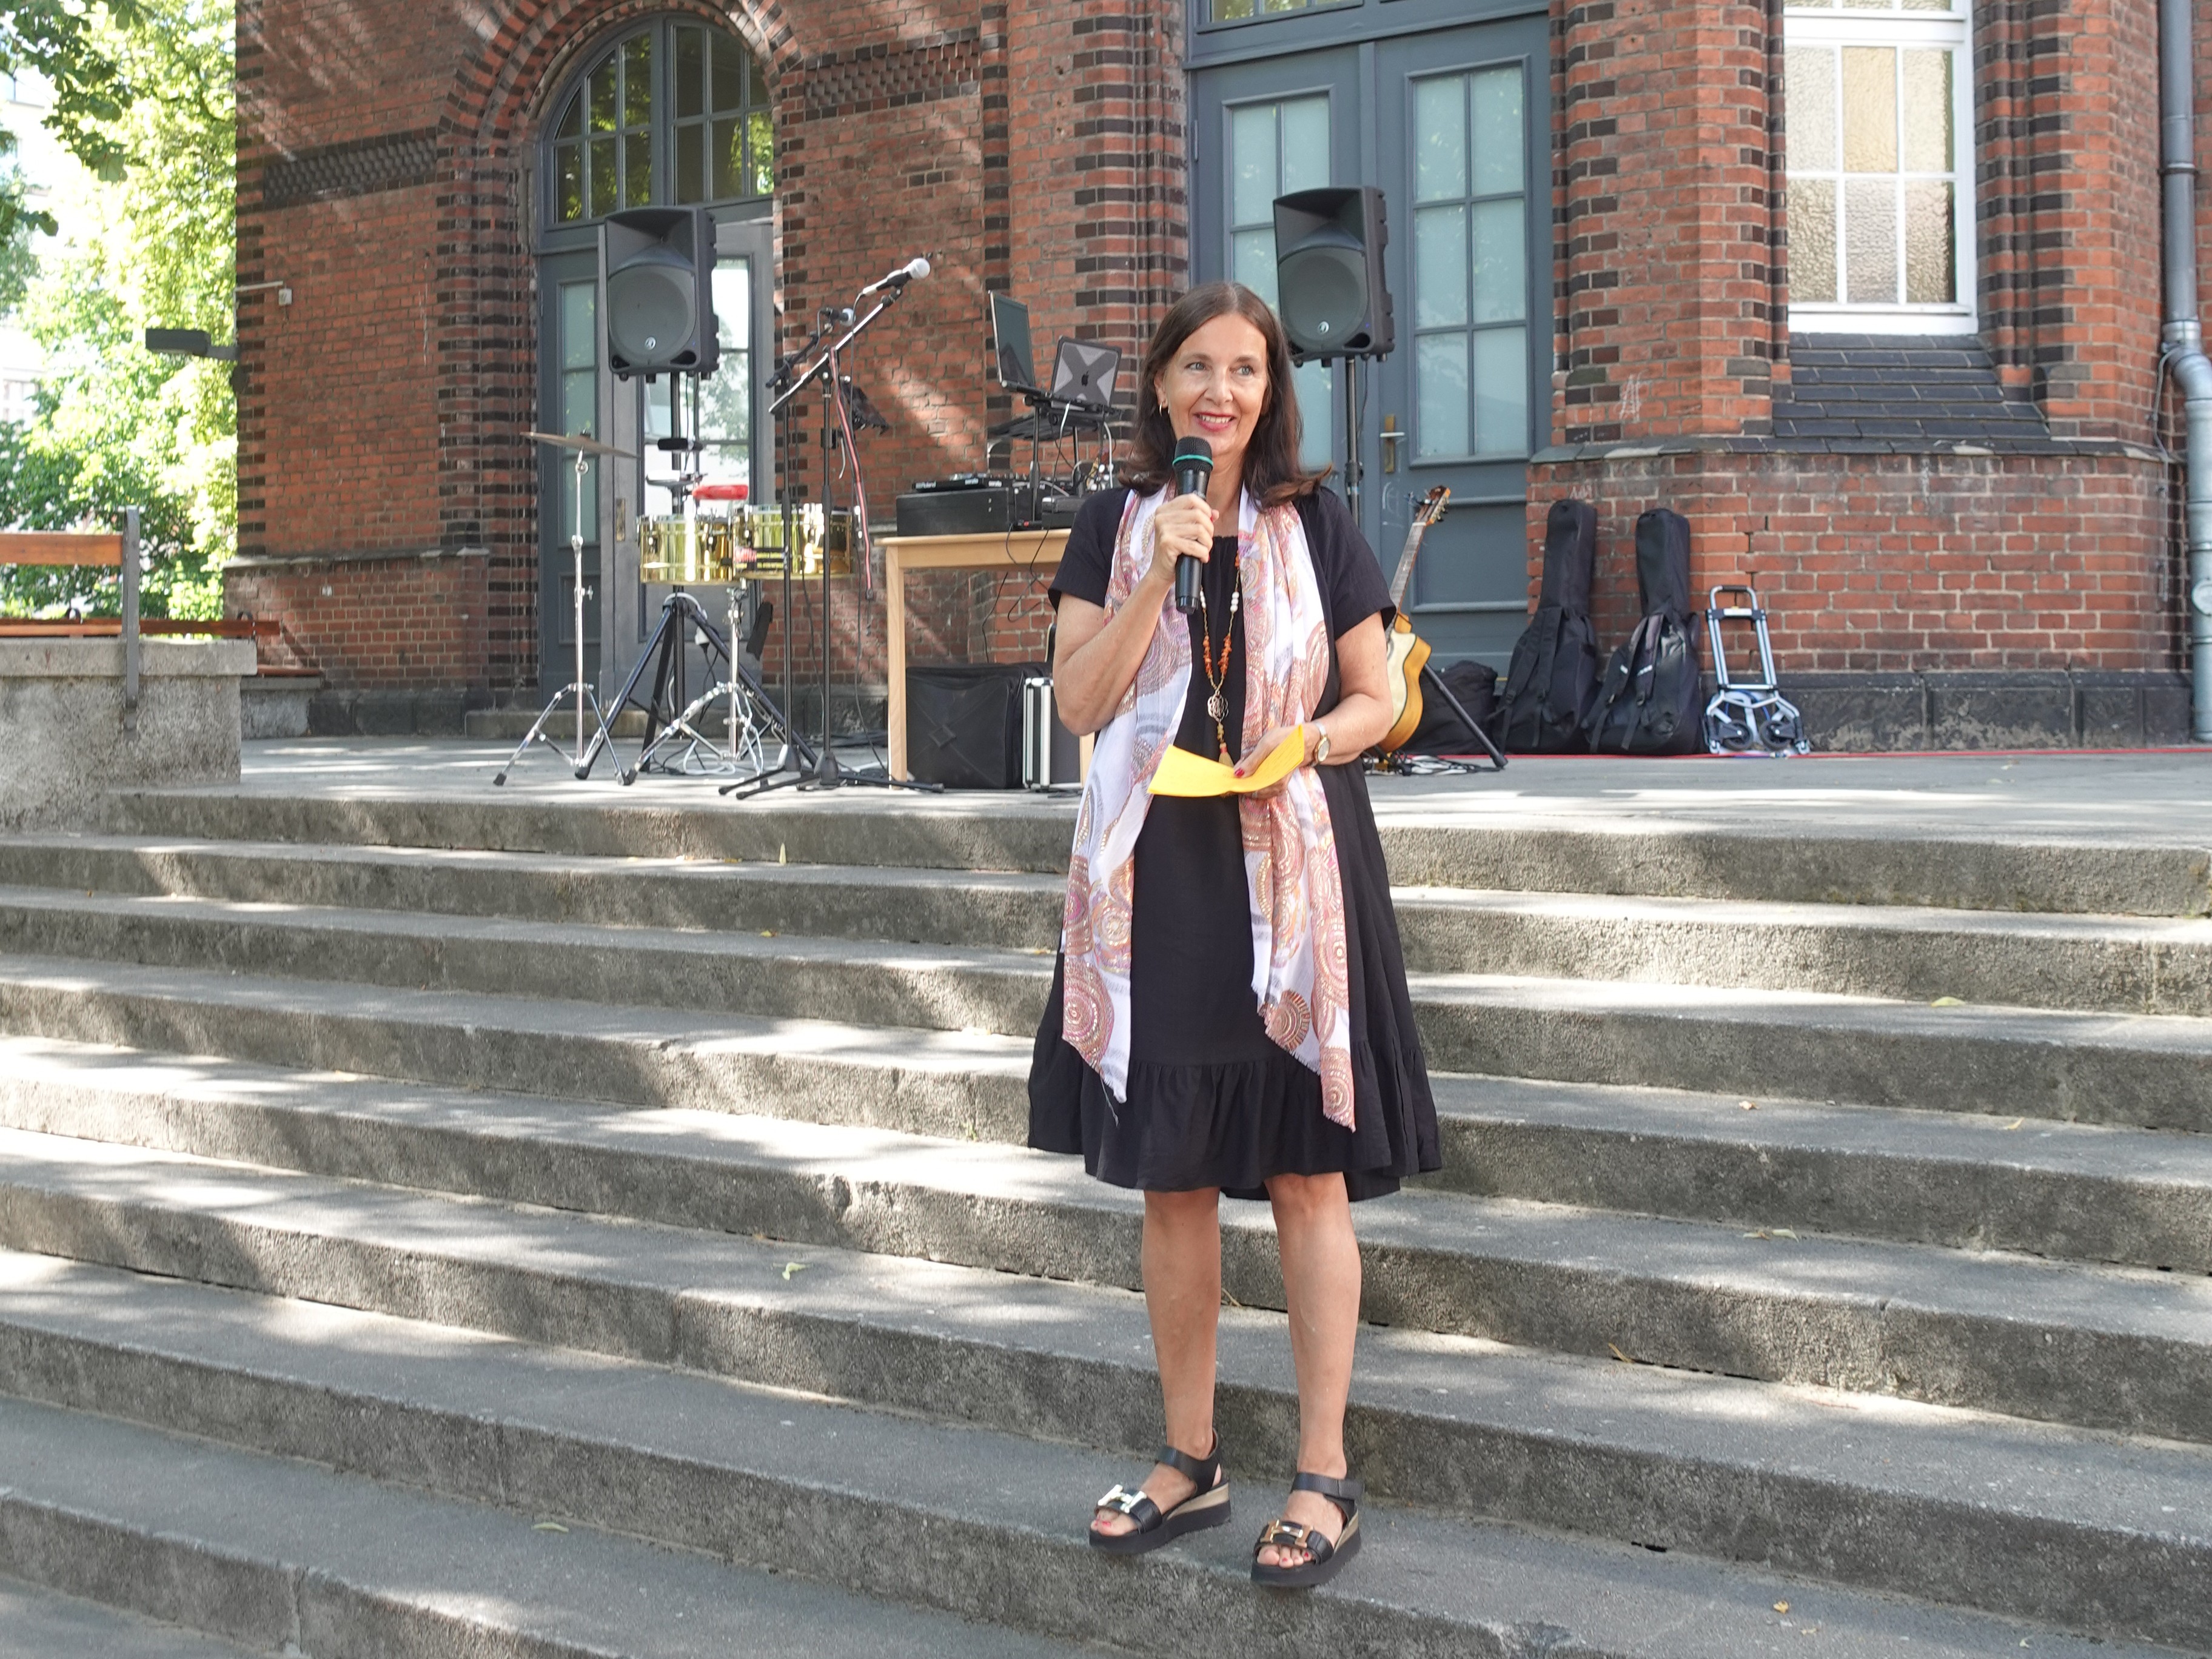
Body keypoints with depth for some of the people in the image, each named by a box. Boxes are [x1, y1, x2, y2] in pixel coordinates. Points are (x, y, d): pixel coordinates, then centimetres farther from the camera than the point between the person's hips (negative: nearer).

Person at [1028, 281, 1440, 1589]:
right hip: (1158, 876, 2)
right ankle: (1191, 1462, 20)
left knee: (1307, 1174, -2)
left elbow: (1374, 698, 5)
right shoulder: (1116, 526, 7)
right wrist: (1159, 571, -11)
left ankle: (1327, 1478, 5)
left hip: (1292, 870, -2)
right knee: (1173, 1177, 8)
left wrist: (1307, 741, -16)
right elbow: (1079, 701, -2)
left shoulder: (1314, 525, 3)